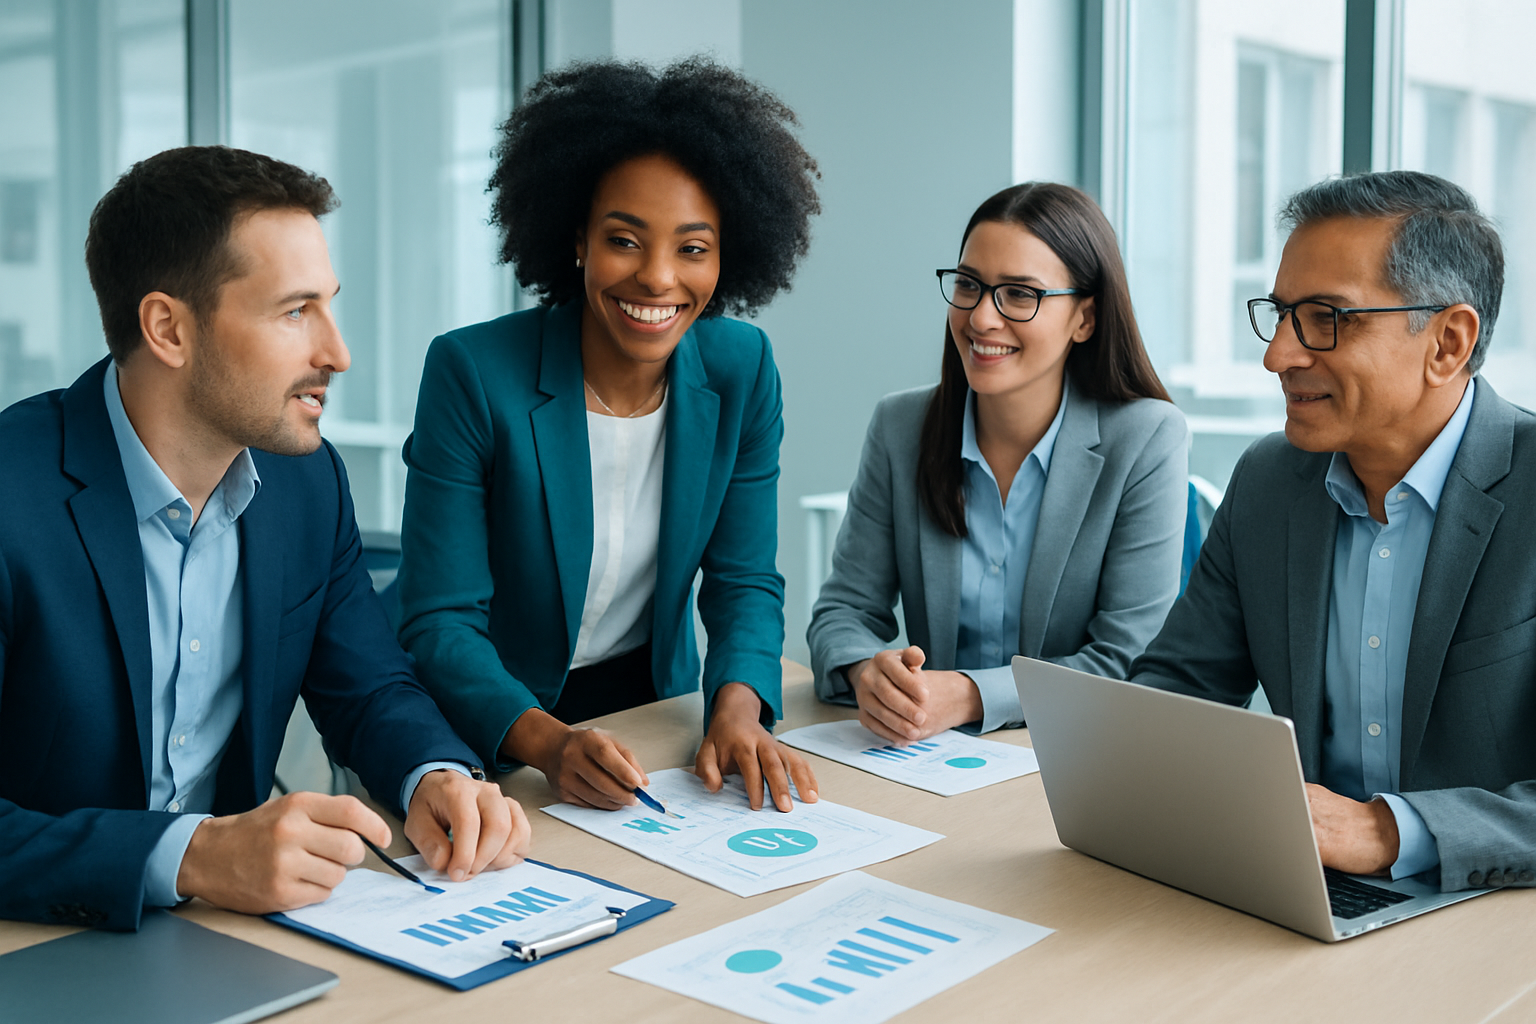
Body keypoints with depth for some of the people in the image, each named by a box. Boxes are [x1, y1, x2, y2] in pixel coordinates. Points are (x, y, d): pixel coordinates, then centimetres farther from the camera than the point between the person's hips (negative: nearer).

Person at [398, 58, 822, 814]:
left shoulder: (741, 370, -5)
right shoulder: (471, 372, -17)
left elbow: (744, 581, 0)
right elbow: (440, 622, -15)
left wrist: (737, 709, -19)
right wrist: (549, 743, -31)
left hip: (658, 707, 3)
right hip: (495, 743, -3)